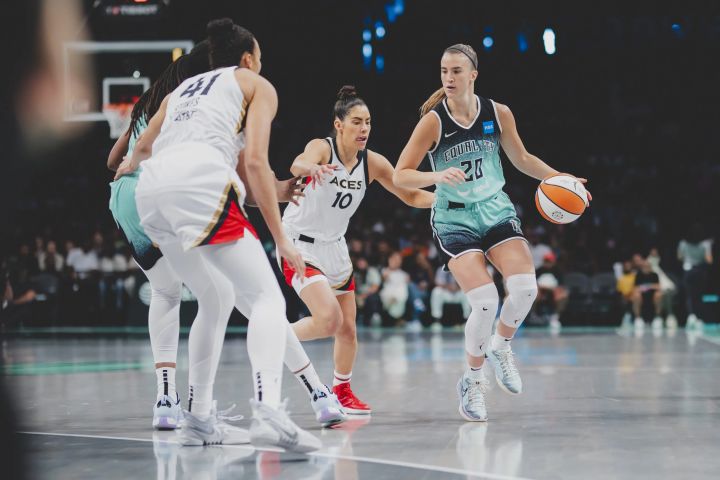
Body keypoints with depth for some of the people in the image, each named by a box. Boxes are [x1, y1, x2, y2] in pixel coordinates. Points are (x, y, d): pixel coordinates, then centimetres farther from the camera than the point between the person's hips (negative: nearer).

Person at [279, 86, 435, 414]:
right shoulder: (321, 147, -19)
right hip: (299, 245, -6)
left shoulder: (372, 163, -4)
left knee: (348, 329, 7)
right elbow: (298, 165, -42)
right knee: (329, 319, -23)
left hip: (334, 247, 6)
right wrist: (311, 168, -66)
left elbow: (412, 196, 2)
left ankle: (342, 390, 30)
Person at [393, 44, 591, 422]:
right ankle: (473, 380, 5)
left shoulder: (498, 113, -3)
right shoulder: (433, 121, -13)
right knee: (485, 302, -19)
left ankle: (500, 347, 13)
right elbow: (400, 175, -14)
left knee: (525, 287, -19)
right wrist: (438, 176, -31)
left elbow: (521, 159, 13)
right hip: (454, 220, -3)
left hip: (496, 211, 3)